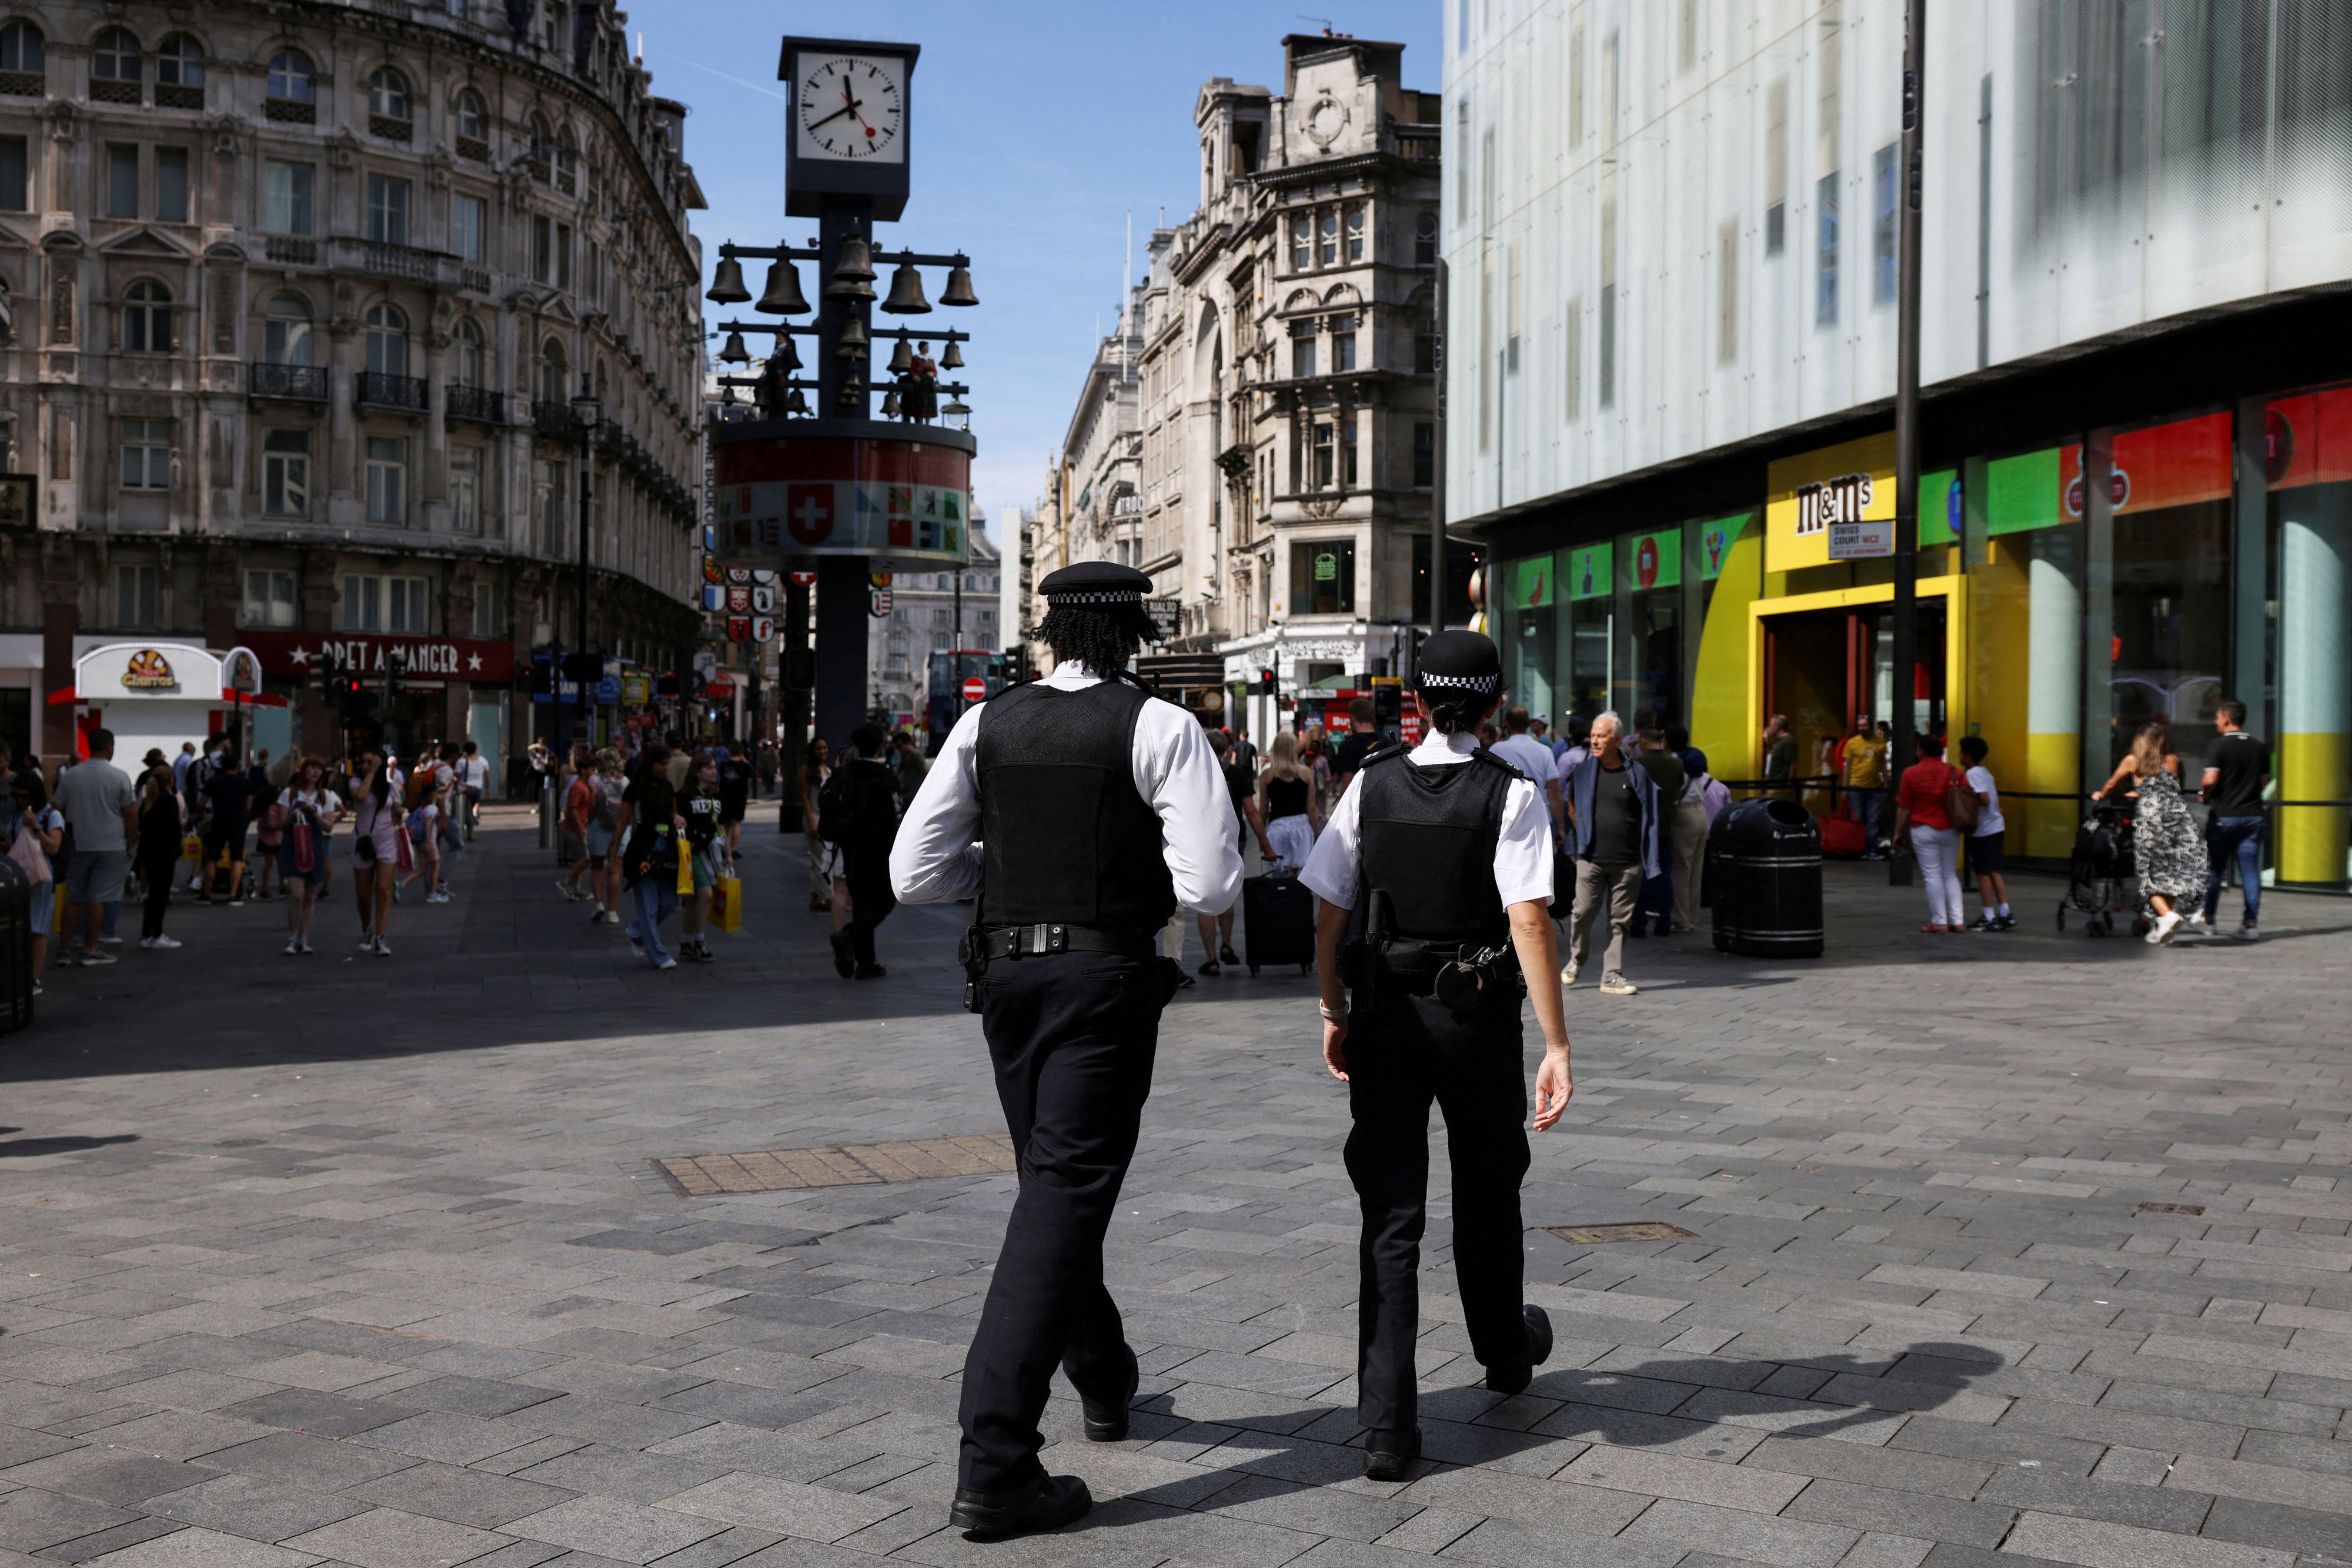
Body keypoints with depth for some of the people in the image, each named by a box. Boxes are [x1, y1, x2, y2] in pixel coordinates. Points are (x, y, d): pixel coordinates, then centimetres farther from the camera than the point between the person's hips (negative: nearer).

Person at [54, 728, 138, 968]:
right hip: (111, 846, -4)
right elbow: (131, 814, -8)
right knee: (99, 898, 0)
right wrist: (131, 843, 2)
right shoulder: (119, 777, -8)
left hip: (79, 846, 4)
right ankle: (91, 949, 3)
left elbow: (59, 810, 8)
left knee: (74, 898, 11)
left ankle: (66, 948, 11)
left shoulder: (69, 775, 2)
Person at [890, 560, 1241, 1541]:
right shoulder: (1160, 728, -8)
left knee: (1055, 1181, 21)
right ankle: (994, 1466, -9)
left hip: (1006, 972, 5)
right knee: (1065, 1196, -4)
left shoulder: (986, 725, 3)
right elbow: (1211, 886, -15)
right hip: (1107, 980, -5)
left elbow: (913, 874, 1)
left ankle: (1105, 1381, 43)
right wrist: (1139, 859, 6)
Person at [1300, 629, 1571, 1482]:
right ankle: (1506, 1352, 44)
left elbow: (1330, 910, 0)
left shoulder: (1372, 783, -1)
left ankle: (1386, 1422, -5)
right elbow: (1529, 920, -18)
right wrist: (1557, 1045, -17)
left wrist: (1335, 1011, 12)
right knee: (1486, 1195, 20)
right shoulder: (1511, 793, -9)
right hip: (1478, 1020, -1)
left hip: (1385, 1016, 1)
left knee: (1391, 1212, 2)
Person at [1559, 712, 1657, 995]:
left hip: (1628, 862, 0)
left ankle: (1612, 976, 9)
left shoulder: (1637, 775, 1)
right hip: (1591, 858, 0)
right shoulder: (1582, 772, 5)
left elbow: (1648, 816, 11)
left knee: (1621, 919, 3)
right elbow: (1571, 806, 20)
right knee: (1583, 911, -3)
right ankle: (1576, 960, 22)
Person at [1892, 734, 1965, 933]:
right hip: (1950, 830, 4)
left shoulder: (1911, 773, -7)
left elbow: (1904, 808, -5)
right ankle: (1958, 920, 8)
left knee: (1933, 876, 0)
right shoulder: (1954, 772, 2)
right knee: (1950, 874, 13)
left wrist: (1898, 832, 5)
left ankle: (1939, 922, -1)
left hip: (1924, 830, -4)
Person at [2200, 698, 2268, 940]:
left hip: (2223, 816, -4)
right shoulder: (2260, 748, 6)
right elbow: (2264, 782, 11)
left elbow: (2210, 779, -19)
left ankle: (2207, 916, 21)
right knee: (2250, 870, 3)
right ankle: (2251, 923, -1)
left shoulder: (2218, 746, -10)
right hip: (2253, 815, 4)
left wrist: (2204, 794, 0)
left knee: (2215, 868, 9)